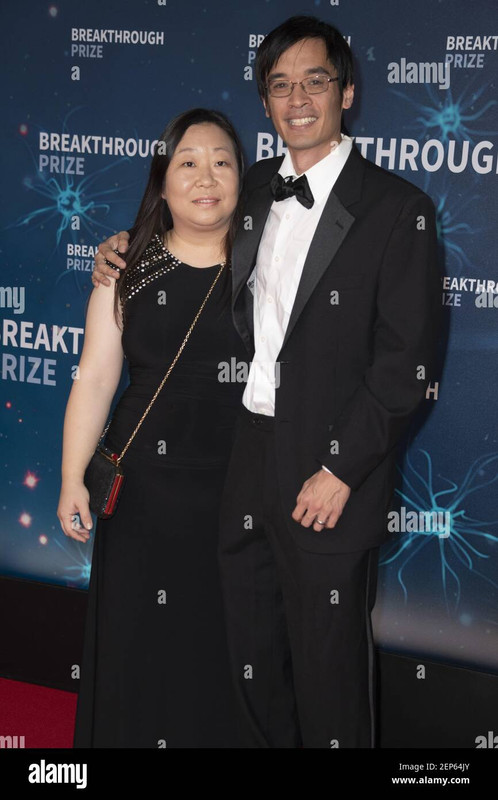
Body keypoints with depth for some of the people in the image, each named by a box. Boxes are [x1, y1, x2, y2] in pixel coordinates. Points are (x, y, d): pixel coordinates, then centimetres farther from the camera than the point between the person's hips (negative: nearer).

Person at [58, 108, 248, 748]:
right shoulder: (128, 270, 1)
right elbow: (94, 381, 0)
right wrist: (73, 480, -4)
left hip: (242, 486, 0)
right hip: (147, 488, 0)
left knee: (230, 641, 9)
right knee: (144, 641, 9)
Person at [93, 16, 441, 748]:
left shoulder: (397, 210, -9)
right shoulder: (256, 189, 10)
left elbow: (405, 364, -13)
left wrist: (340, 470, -16)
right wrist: (132, 247, 10)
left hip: (329, 476, -6)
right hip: (246, 467, 6)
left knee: (328, 675, 7)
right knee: (253, 660, 17)